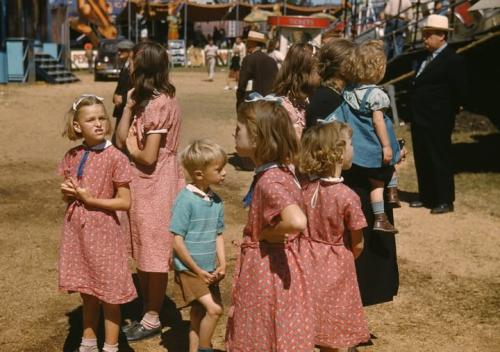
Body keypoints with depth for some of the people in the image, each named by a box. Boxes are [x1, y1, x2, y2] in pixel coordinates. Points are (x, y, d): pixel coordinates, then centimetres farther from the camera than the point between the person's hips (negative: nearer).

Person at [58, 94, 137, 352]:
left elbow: (125, 202, -13)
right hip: (77, 230, 5)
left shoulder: (115, 158, -13)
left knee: (108, 294, 6)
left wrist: (90, 199, -19)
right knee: (87, 293, 19)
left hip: (103, 231, -5)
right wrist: (68, 192, -9)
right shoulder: (72, 156, 2)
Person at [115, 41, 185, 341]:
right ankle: (148, 313, 29)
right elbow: (121, 139, 5)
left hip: (155, 185, -10)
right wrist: (129, 106, -2)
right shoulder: (147, 99, 10)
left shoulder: (158, 104, -20)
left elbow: (148, 157, -22)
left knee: (154, 256, 3)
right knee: (144, 254, 17)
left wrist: (130, 147, -4)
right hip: (144, 184, 10)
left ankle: (152, 319, 16)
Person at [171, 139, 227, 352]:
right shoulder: (186, 200, -17)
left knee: (199, 314, 15)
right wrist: (198, 270, -14)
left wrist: (222, 264, 0)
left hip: (209, 271, 7)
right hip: (189, 269, -7)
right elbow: (177, 241, -16)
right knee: (214, 309, -15)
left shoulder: (216, 201, 3)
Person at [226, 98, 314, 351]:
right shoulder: (279, 173, 4)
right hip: (267, 270, 9)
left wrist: (266, 234, -23)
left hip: (269, 274, -9)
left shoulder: (269, 181, -24)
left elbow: (297, 221, -40)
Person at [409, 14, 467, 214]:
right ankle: (426, 196, 27)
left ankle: (445, 201, 9)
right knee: (422, 160, 15)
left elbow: (460, 92, -15)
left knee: (440, 160, 0)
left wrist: (448, 113, -8)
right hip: (420, 120, 9)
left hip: (437, 123, -8)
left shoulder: (453, 60, -13)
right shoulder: (426, 58, 13)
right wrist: (414, 114, 10)